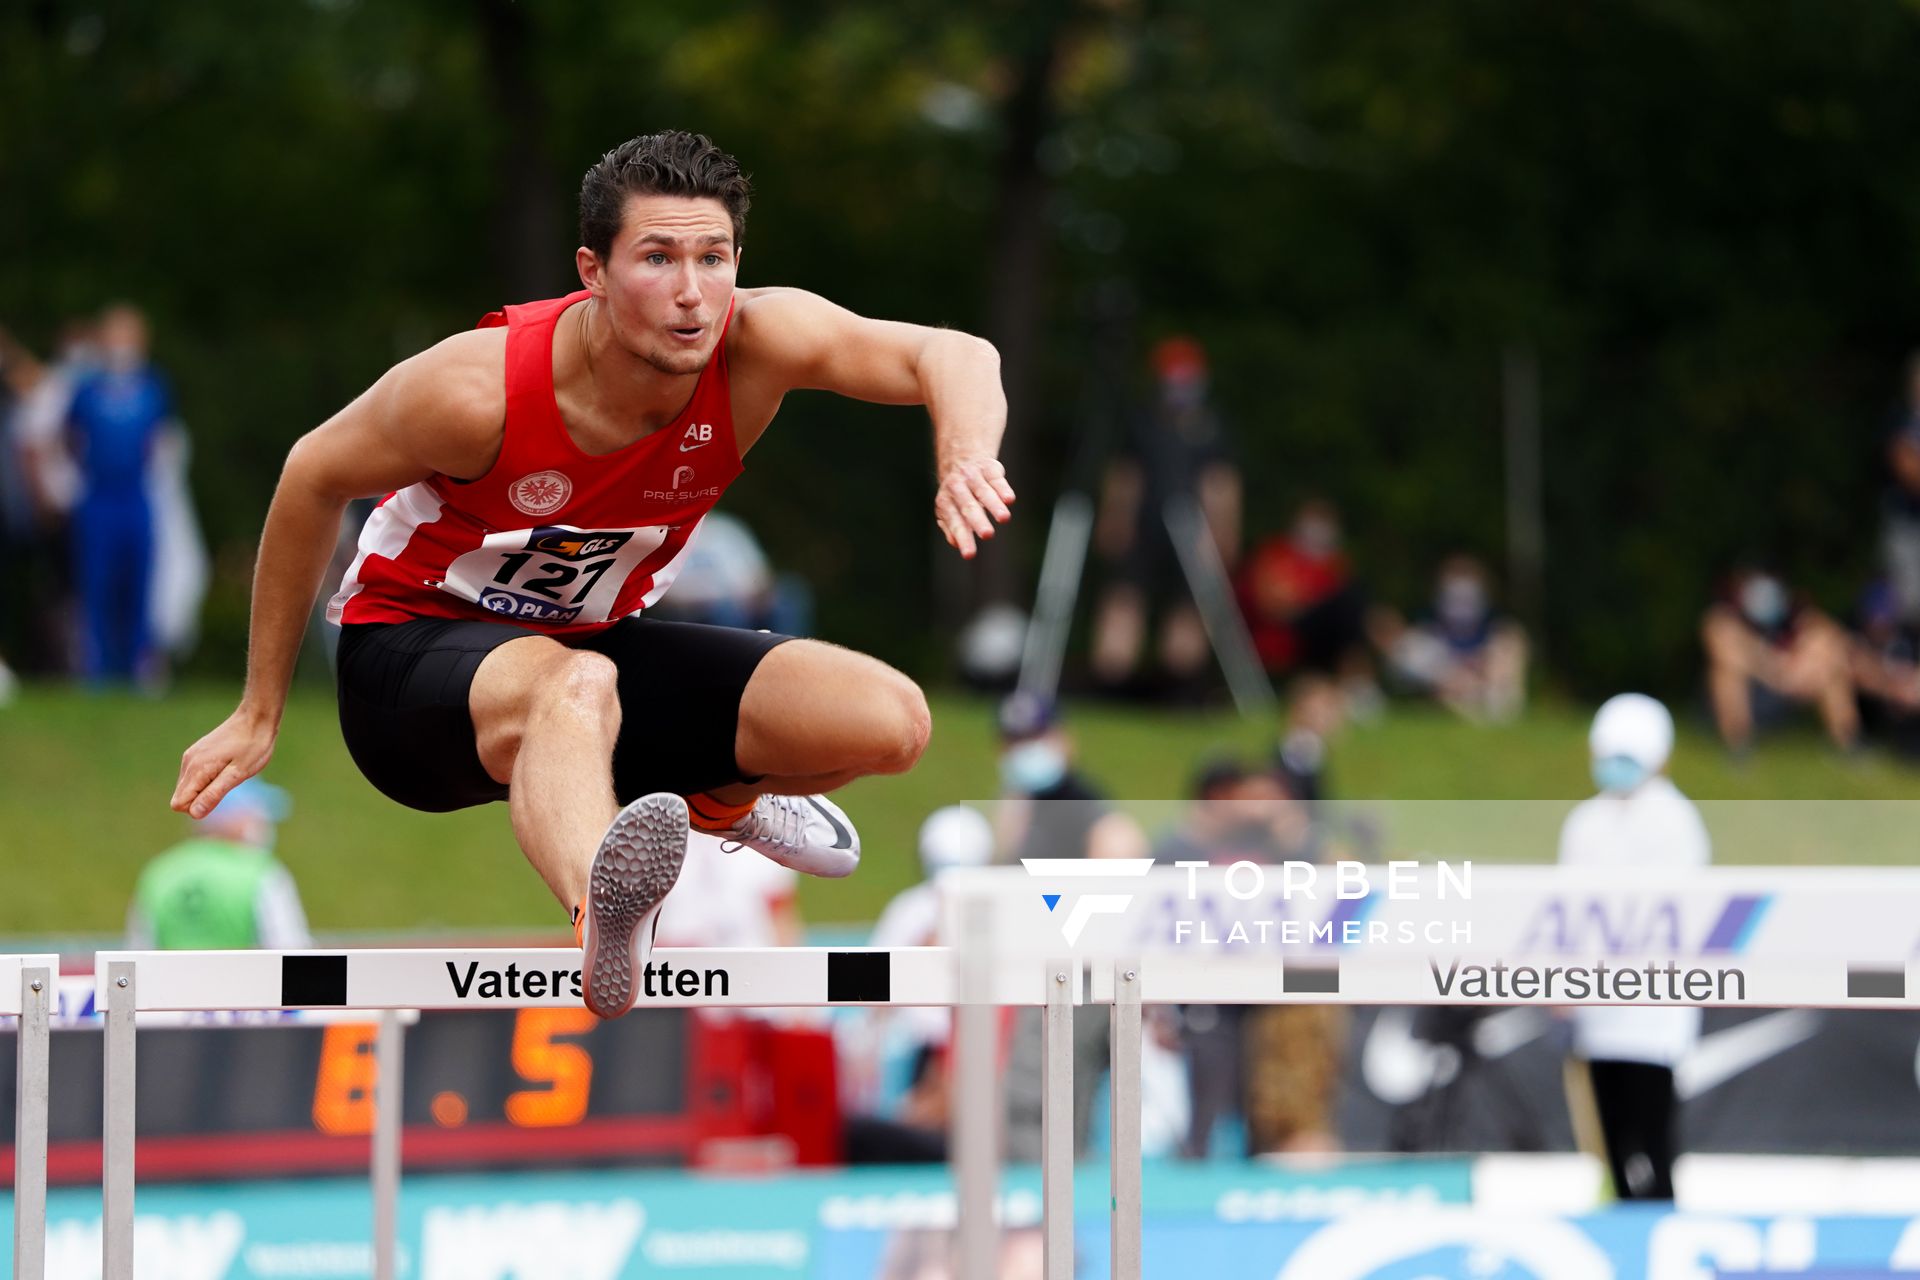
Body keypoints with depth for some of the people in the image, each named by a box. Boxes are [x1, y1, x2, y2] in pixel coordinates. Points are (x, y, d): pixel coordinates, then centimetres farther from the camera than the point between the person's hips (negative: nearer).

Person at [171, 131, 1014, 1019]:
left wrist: (963, 458, -46)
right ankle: (604, 919, -77)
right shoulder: (478, 388, -28)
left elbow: (953, 357, -20)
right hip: (412, 647, -5)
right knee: (571, 690, -43)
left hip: (595, 640, 5)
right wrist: (259, 714, -5)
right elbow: (312, 478, -12)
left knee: (890, 721, -11)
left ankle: (720, 800, 23)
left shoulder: (757, 344, -21)